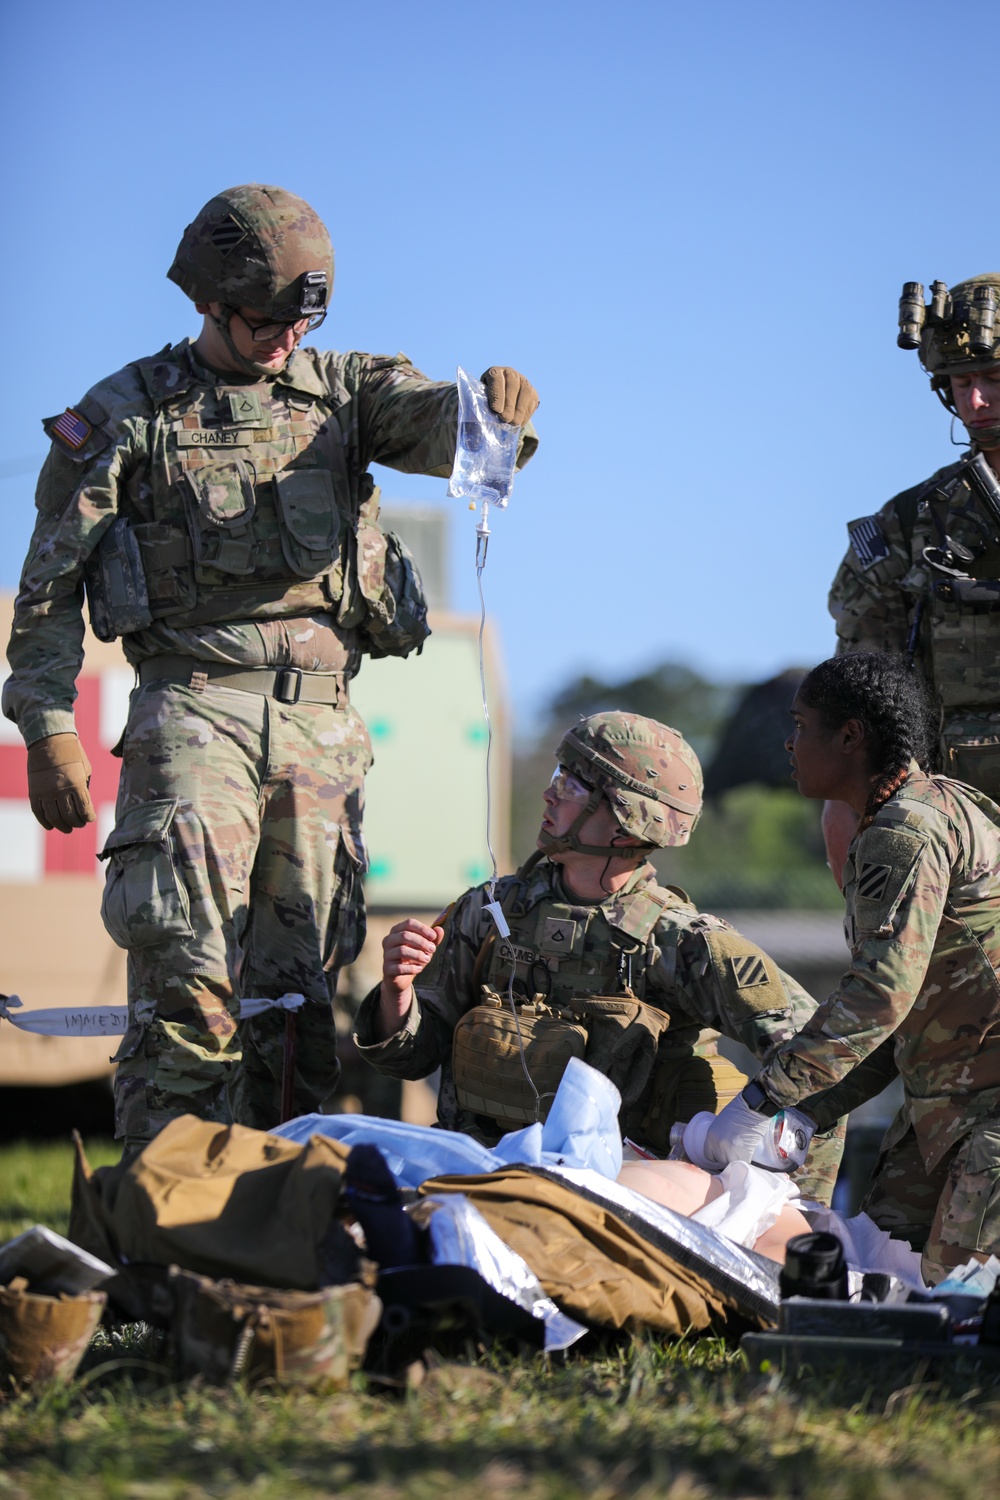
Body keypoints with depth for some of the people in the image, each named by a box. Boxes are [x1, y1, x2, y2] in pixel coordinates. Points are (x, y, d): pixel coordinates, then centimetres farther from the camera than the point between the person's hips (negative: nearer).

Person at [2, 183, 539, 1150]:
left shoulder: (343, 391, 15)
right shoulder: (124, 415, 7)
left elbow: (443, 430, -3)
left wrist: (497, 407, -27)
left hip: (322, 717, 3)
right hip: (194, 704, -3)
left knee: (300, 987, 4)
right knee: (187, 975, -16)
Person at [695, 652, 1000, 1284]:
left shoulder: (909, 831, -19)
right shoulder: (933, 805, 15)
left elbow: (884, 989, -28)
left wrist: (762, 1102, -27)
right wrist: (809, 1108, 14)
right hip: (949, 1090, 10)